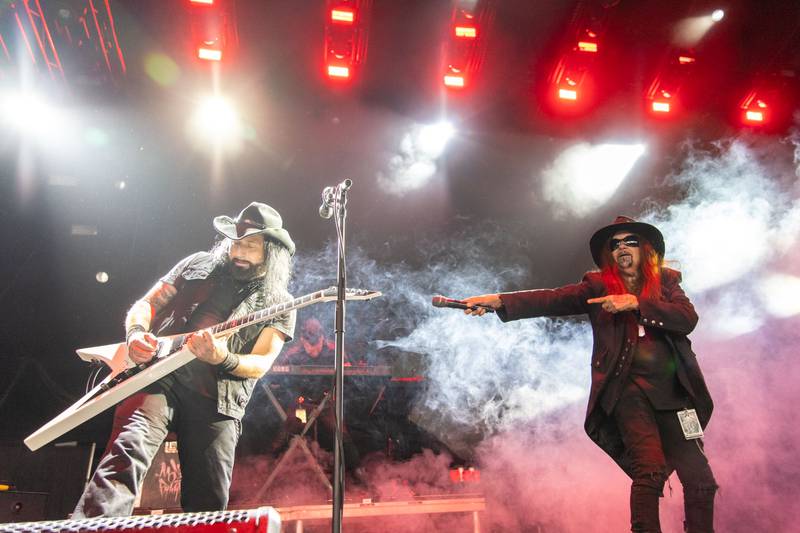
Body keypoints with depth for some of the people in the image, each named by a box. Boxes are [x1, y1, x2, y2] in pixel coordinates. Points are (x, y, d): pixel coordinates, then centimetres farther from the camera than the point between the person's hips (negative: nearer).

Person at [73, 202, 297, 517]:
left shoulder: (279, 304, 8)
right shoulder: (199, 265, 14)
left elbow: (260, 365, 0)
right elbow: (145, 305, 16)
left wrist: (221, 358, -22)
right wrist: (136, 335, -7)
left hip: (217, 401, 1)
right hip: (159, 377, 0)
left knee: (208, 504, -1)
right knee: (130, 450, -26)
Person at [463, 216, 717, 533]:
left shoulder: (666, 281, 14)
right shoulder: (598, 285, 8)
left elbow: (688, 318, -3)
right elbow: (552, 300, -5)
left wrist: (635, 302, -15)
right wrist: (499, 301, -18)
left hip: (672, 393, 3)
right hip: (629, 388, -3)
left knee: (700, 479, 2)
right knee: (651, 469, -19)